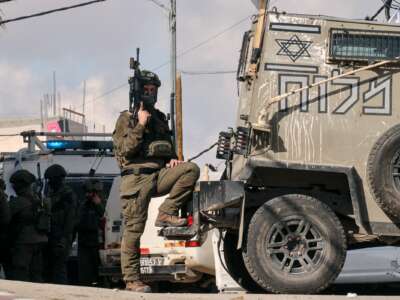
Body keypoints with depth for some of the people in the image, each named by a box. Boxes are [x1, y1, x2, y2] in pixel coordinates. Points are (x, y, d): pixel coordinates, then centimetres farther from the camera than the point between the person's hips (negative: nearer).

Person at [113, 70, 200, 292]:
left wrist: (172, 159, 10)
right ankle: (132, 279, -2)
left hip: (159, 174, 5)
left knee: (191, 169, -21)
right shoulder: (127, 119, 3)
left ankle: (167, 213, -13)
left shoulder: (160, 118, 20)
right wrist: (140, 125, -14)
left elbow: (167, 146, 32)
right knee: (134, 229, -7)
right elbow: (124, 150, -9)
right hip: (136, 178, -5)